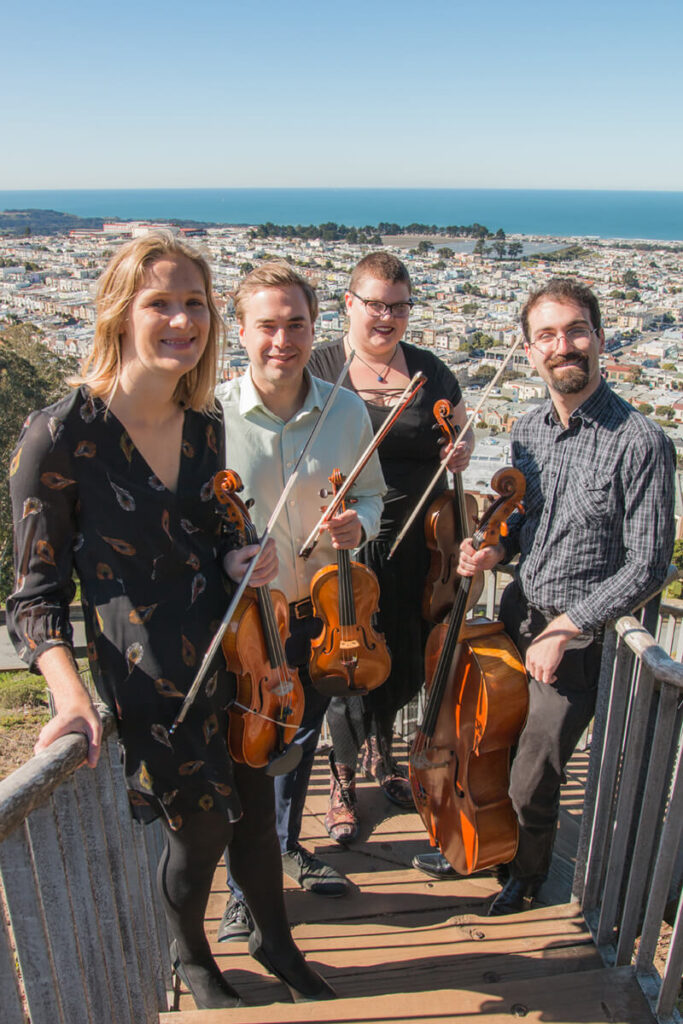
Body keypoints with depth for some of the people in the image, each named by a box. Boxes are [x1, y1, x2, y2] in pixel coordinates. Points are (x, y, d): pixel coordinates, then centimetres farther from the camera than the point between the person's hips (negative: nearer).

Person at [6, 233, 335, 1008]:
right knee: (199, 830, 14)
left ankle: (276, 944, 51)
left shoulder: (204, 423, -1)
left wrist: (240, 559, -8)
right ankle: (191, 958, 50)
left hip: (230, 651, 5)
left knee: (256, 810, 20)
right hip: (149, 679, -5)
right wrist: (70, 692, -27)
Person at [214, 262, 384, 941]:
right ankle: (245, 883, 38)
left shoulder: (348, 412, -6)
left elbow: (370, 494, 7)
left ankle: (288, 846, 53)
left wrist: (357, 524, -14)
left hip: (320, 614, 4)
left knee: (303, 737, 24)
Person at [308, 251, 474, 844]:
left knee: (406, 663, 17)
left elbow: (462, 429, 18)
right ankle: (344, 778, 33)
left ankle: (382, 751, 48)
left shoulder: (429, 370, 6)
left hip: (416, 544, 4)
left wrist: (461, 451, -6)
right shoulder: (317, 370, -5)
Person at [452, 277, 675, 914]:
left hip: (580, 636, -5)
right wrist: (495, 548, -6)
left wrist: (565, 627, -18)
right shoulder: (529, 431, 2)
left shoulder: (640, 442, -18)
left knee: (531, 781, 1)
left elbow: (647, 565, -17)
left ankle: (528, 873, 33)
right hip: (516, 614, 6)